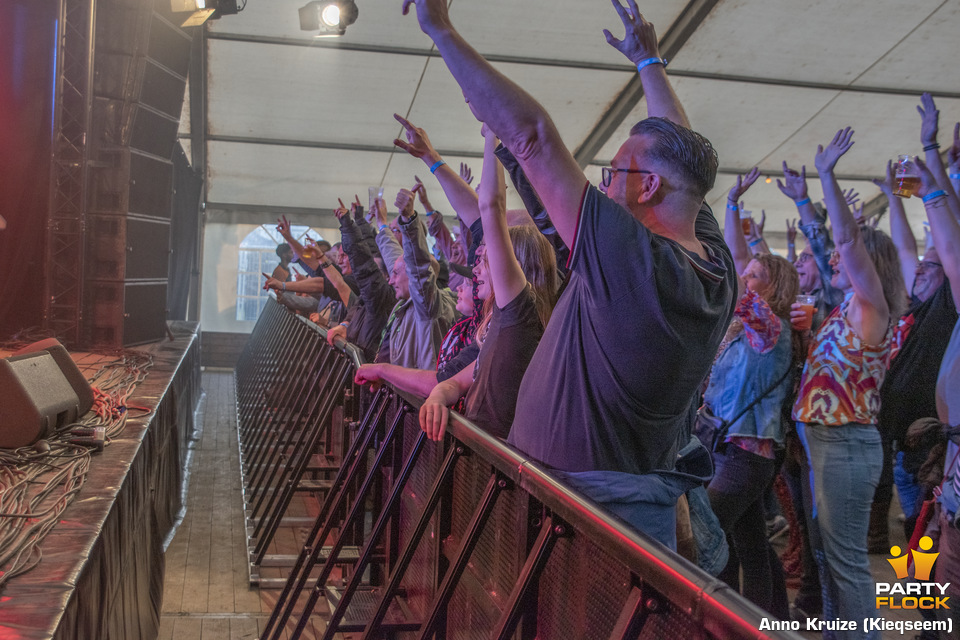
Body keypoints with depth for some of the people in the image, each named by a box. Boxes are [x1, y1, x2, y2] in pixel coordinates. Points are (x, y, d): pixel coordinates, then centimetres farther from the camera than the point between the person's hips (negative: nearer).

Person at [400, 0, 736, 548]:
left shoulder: (633, 261, -23)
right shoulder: (717, 267, -1)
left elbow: (531, 134, -22)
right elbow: (680, 151, 14)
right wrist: (649, 61, 29)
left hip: (582, 502, -8)